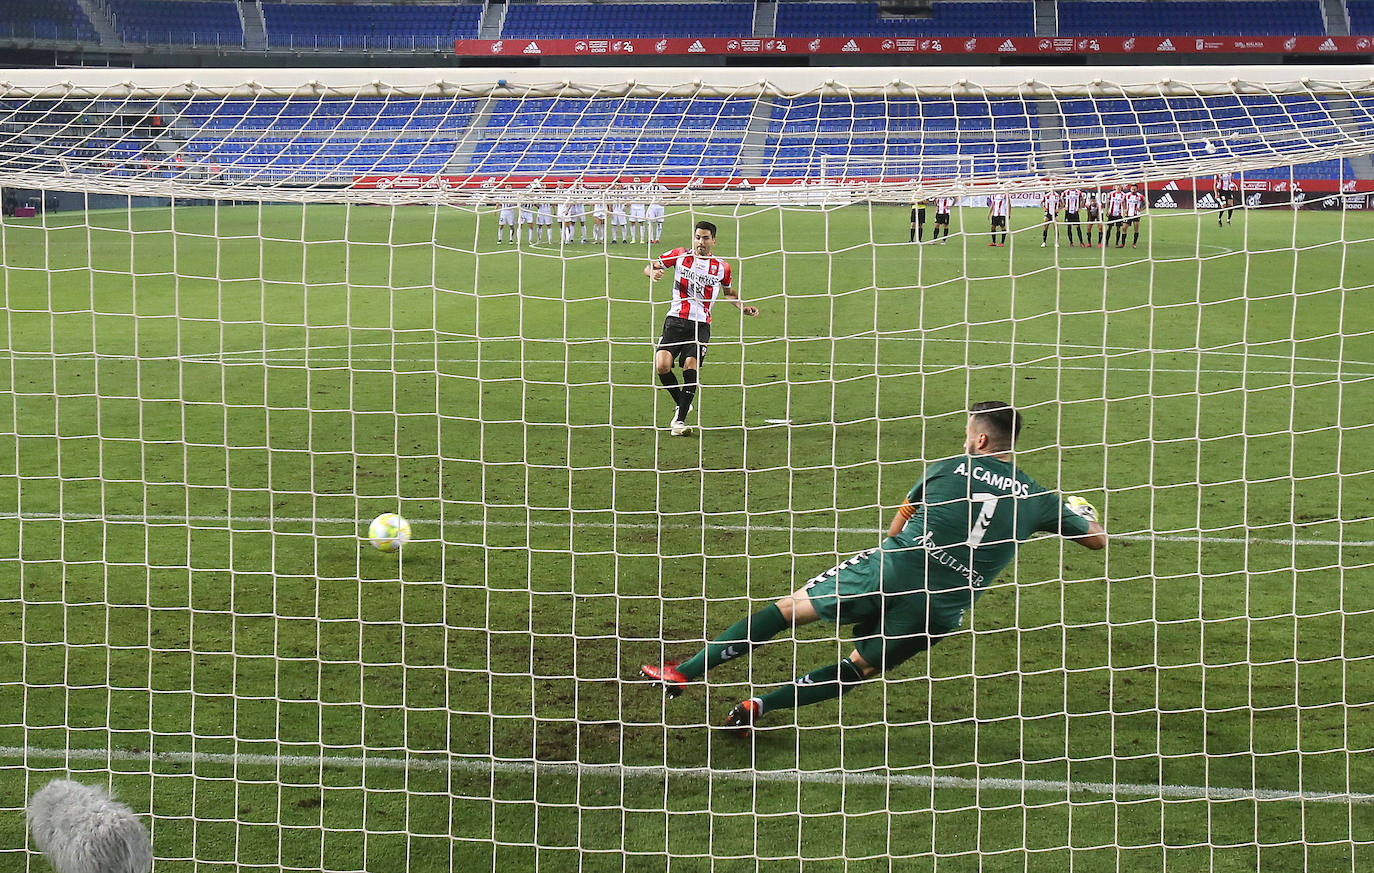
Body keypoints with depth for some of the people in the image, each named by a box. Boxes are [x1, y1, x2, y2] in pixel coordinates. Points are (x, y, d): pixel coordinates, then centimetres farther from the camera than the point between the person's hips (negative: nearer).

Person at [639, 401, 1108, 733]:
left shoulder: (947, 468, 7)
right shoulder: (1037, 498, 9)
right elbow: (1098, 538, 21)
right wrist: (1080, 512, 42)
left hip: (891, 569, -2)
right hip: (943, 609, 2)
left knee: (788, 608, 8)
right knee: (857, 669, 18)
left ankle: (684, 672, 4)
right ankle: (762, 705, 1)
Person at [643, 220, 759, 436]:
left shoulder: (722, 267, 9)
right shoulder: (680, 255, 6)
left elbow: (729, 292, 27)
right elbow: (650, 266, 14)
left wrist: (743, 308, 10)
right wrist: (653, 272, -10)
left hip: (701, 324, 0)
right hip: (675, 319, 1)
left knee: (691, 366, -19)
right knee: (662, 365, -15)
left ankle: (680, 420, -13)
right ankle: (682, 404, 11)